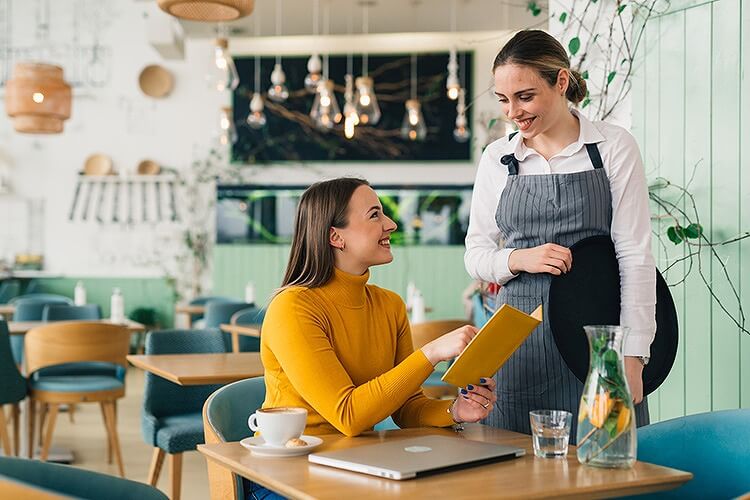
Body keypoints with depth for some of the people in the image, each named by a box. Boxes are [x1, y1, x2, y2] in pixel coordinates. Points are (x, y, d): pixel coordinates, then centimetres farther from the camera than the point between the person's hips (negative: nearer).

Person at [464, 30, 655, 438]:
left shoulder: (614, 147, -1)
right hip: (521, 334, 2)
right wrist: (519, 258, -12)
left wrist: (633, 357, -9)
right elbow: (476, 255, 10)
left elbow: (635, 254, -4)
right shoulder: (497, 158, 7)